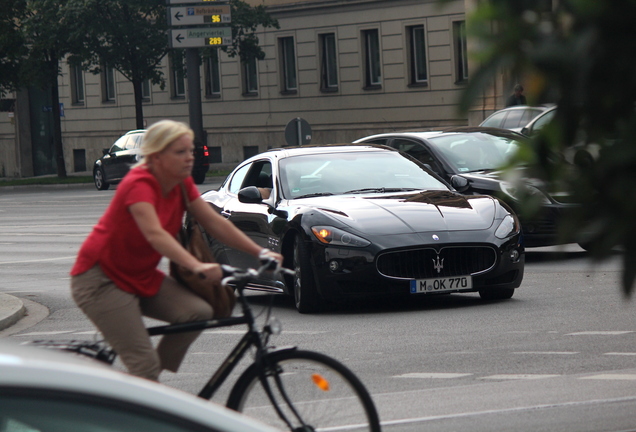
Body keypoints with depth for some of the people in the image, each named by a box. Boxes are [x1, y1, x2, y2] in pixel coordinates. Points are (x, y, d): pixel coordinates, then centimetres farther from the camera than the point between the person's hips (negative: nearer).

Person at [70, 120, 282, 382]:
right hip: (101, 281, -8)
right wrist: (197, 266, -53)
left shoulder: (182, 185, 1)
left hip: (141, 276, 8)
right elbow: (155, 235, -39)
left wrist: (260, 253, -10)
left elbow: (215, 223, 0)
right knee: (145, 363, -18)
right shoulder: (139, 185, -24)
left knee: (199, 313, -14)